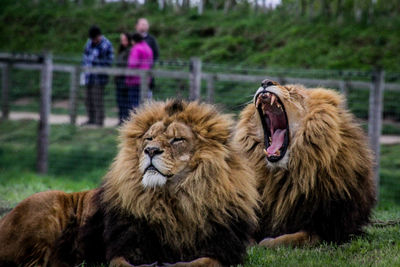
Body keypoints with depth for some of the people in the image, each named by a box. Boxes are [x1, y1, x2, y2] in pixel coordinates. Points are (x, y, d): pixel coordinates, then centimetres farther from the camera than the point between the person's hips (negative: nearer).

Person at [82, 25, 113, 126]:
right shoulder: (89, 43, 12)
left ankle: (99, 121, -4)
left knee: (98, 99, -8)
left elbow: (109, 60, -8)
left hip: (99, 77, -7)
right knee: (88, 98, 12)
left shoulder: (106, 45, -9)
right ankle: (91, 119, 21)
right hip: (89, 76, 7)